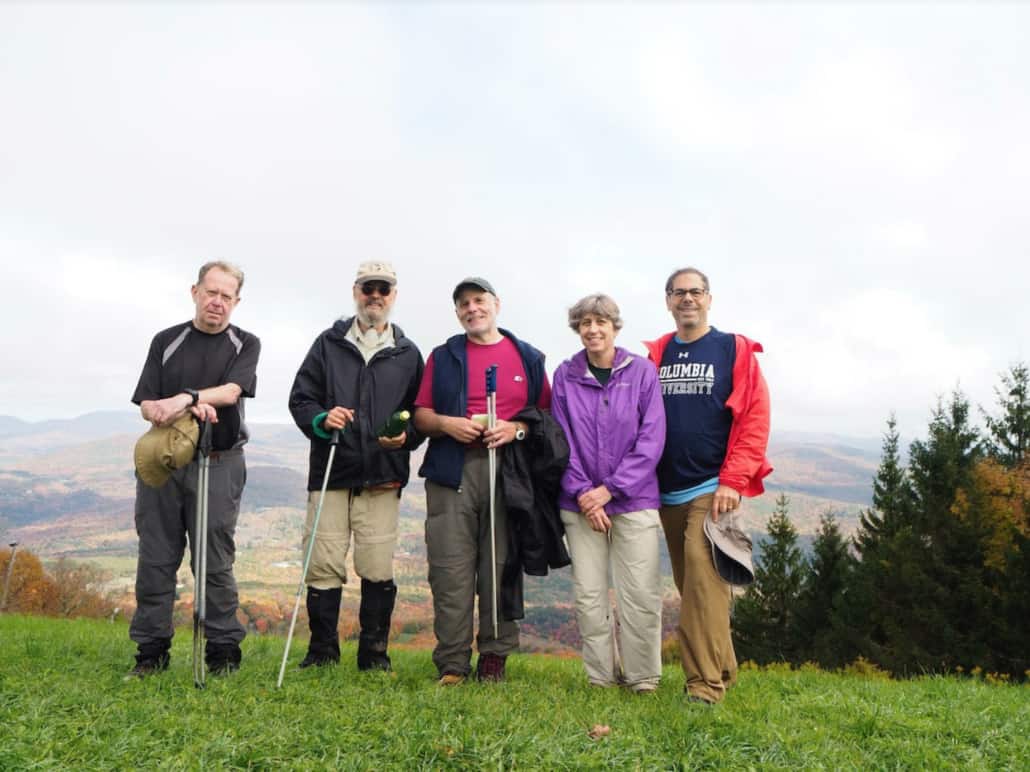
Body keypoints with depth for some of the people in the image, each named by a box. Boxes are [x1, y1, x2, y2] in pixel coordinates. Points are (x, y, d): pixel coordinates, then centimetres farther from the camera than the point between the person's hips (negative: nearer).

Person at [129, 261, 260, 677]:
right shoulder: (166, 341, 12)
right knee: (156, 559, 4)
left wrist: (186, 398, -30)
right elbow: (146, 404, 3)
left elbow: (232, 390, -12)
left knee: (215, 562, 0)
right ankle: (151, 650, 14)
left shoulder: (245, 344, 7)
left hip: (218, 465, -2)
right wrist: (193, 409, -17)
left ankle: (223, 650, 9)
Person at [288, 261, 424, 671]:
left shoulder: (408, 354, 13)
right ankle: (321, 651, 16)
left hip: (382, 480, 0)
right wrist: (321, 419, -12)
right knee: (323, 567, 1)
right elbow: (300, 398, 9)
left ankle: (374, 653, 14)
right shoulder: (328, 343, 12)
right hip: (330, 472, 0)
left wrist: (406, 435, -8)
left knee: (378, 570, 0)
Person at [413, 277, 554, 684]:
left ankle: (494, 657, 13)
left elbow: (547, 414, 11)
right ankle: (452, 663, 4)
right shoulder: (443, 357, 15)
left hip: (509, 469, 0)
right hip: (452, 470, 0)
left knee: (501, 567, 2)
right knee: (451, 570, -4)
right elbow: (421, 415, 12)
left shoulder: (528, 357, 14)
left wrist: (517, 428, -8)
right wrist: (447, 423, -8)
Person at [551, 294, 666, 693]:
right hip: (581, 503, 2)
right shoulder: (566, 375, 3)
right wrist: (582, 493, -9)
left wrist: (610, 489, -10)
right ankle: (601, 678, 18)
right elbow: (562, 441, 2)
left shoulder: (642, 371, -1)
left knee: (641, 593, -1)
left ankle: (643, 679, 14)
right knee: (589, 596, 5)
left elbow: (652, 439, -5)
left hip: (634, 500, -1)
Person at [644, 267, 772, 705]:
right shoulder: (654, 355, 11)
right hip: (668, 491, 5)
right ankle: (722, 668, 25)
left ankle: (705, 685, -9)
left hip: (712, 489, -5)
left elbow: (755, 418, -6)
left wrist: (733, 480, -13)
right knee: (690, 586, 11)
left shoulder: (735, 351, 1)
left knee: (703, 578, -14)